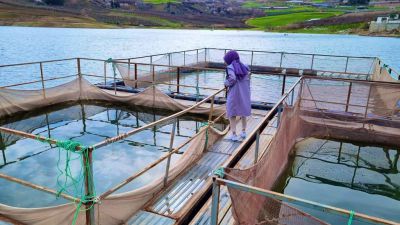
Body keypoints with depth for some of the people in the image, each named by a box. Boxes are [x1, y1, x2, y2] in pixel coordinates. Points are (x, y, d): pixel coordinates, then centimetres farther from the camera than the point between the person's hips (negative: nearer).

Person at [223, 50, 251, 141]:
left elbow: (232, 78, -24)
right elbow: (248, 80, 3)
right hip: (244, 94, 5)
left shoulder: (230, 67, -8)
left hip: (234, 94, -5)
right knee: (243, 112, 20)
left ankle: (234, 134, 2)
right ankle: (243, 132, 29)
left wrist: (226, 83, -5)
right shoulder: (244, 67, 7)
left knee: (232, 114, 5)